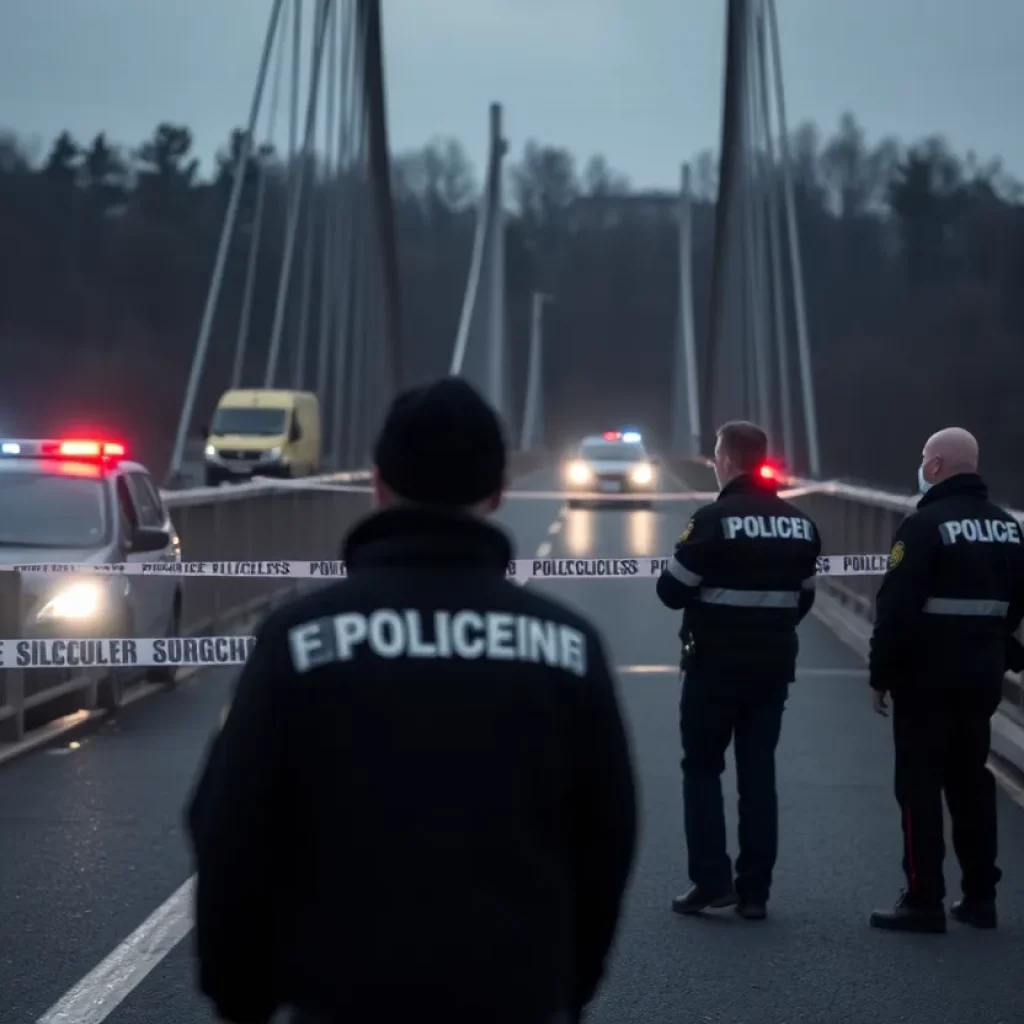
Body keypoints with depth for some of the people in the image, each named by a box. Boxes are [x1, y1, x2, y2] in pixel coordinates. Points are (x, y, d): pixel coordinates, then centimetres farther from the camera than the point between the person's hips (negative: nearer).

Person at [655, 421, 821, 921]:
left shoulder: (714, 519, -14)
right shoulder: (801, 524, 6)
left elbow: (671, 590, -12)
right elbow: (803, 597, 9)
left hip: (716, 664, -5)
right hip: (774, 666, 5)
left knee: (702, 768, 7)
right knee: (759, 772, 9)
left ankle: (711, 881, -1)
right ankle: (754, 890, 8)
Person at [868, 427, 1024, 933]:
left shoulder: (926, 524, -14)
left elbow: (897, 606, -17)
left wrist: (880, 674, -10)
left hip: (927, 674, -7)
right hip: (983, 674, 7)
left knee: (920, 784, -2)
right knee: (971, 781, 14)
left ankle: (924, 900, -3)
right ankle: (980, 895, 17)